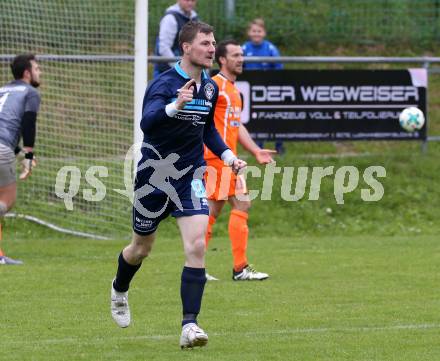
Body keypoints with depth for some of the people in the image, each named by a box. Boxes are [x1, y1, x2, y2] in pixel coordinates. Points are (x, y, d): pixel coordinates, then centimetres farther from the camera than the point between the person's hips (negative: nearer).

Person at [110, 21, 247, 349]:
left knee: (196, 245, -16)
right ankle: (119, 290, 48)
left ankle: (189, 326, -18)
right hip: (154, 176, -4)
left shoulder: (210, 88, 4)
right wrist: (175, 106, -51)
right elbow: (146, 122, -34)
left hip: (190, 177, 4)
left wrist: (228, 156, 8)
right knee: (142, 248, 14)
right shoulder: (164, 84, -17)